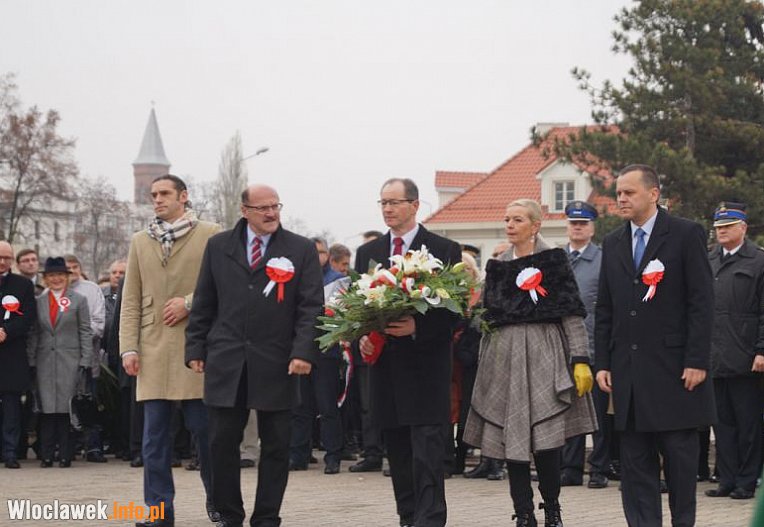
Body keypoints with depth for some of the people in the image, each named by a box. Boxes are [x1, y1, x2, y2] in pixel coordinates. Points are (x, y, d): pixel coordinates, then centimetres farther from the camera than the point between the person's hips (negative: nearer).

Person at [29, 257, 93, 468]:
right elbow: (34, 334, 11)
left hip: (70, 361, -2)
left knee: (66, 408, -3)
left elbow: (86, 332, 2)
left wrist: (85, 362, -5)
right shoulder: (38, 302, 11)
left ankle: (66, 455, 2)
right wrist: (31, 362, 3)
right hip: (45, 361, 2)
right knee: (47, 408, -1)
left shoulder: (79, 300, 6)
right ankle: (46, 455, 3)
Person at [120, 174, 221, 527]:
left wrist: (189, 303, -11)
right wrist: (128, 347, 2)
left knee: (204, 428, 0)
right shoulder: (140, 242, 14)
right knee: (155, 434, 2)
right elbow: (131, 299, 11)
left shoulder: (210, 235, 3)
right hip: (153, 349, 3)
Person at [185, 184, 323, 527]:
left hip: (277, 366, -1)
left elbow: (311, 306, -2)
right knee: (223, 443, 2)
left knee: (275, 446, 4)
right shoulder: (218, 247, 9)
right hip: (226, 363, 1)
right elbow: (204, 304, 11)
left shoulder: (302, 250, 3)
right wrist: (195, 348, 5)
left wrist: (304, 351, -12)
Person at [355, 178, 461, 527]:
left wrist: (418, 327, -17)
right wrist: (361, 336, -4)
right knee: (398, 453, 8)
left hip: (426, 364, -5)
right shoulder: (368, 253, 13)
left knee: (427, 449, -10)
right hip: (384, 364, 5)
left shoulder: (444, 250, -1)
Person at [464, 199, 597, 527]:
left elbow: (573, 315, -3)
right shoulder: (497, 266, 12)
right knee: (510, 438, 0)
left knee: (545, 442, -8)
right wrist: (483, 367, 12)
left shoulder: (554, 261, 0)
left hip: (544, 355, -4)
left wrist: (581, 360, -10)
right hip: (504, 356, 4)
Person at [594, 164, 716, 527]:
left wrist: (697, 361, -13)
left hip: (674, 367, -5)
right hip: (629, 369, 5)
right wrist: (602, 363, 6)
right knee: (635, 459, 5)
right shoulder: (613, 244, 13)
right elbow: (604, 309, 14)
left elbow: (701, 302, -7)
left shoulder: (686, 235, -3)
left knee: (679, 454, 1)